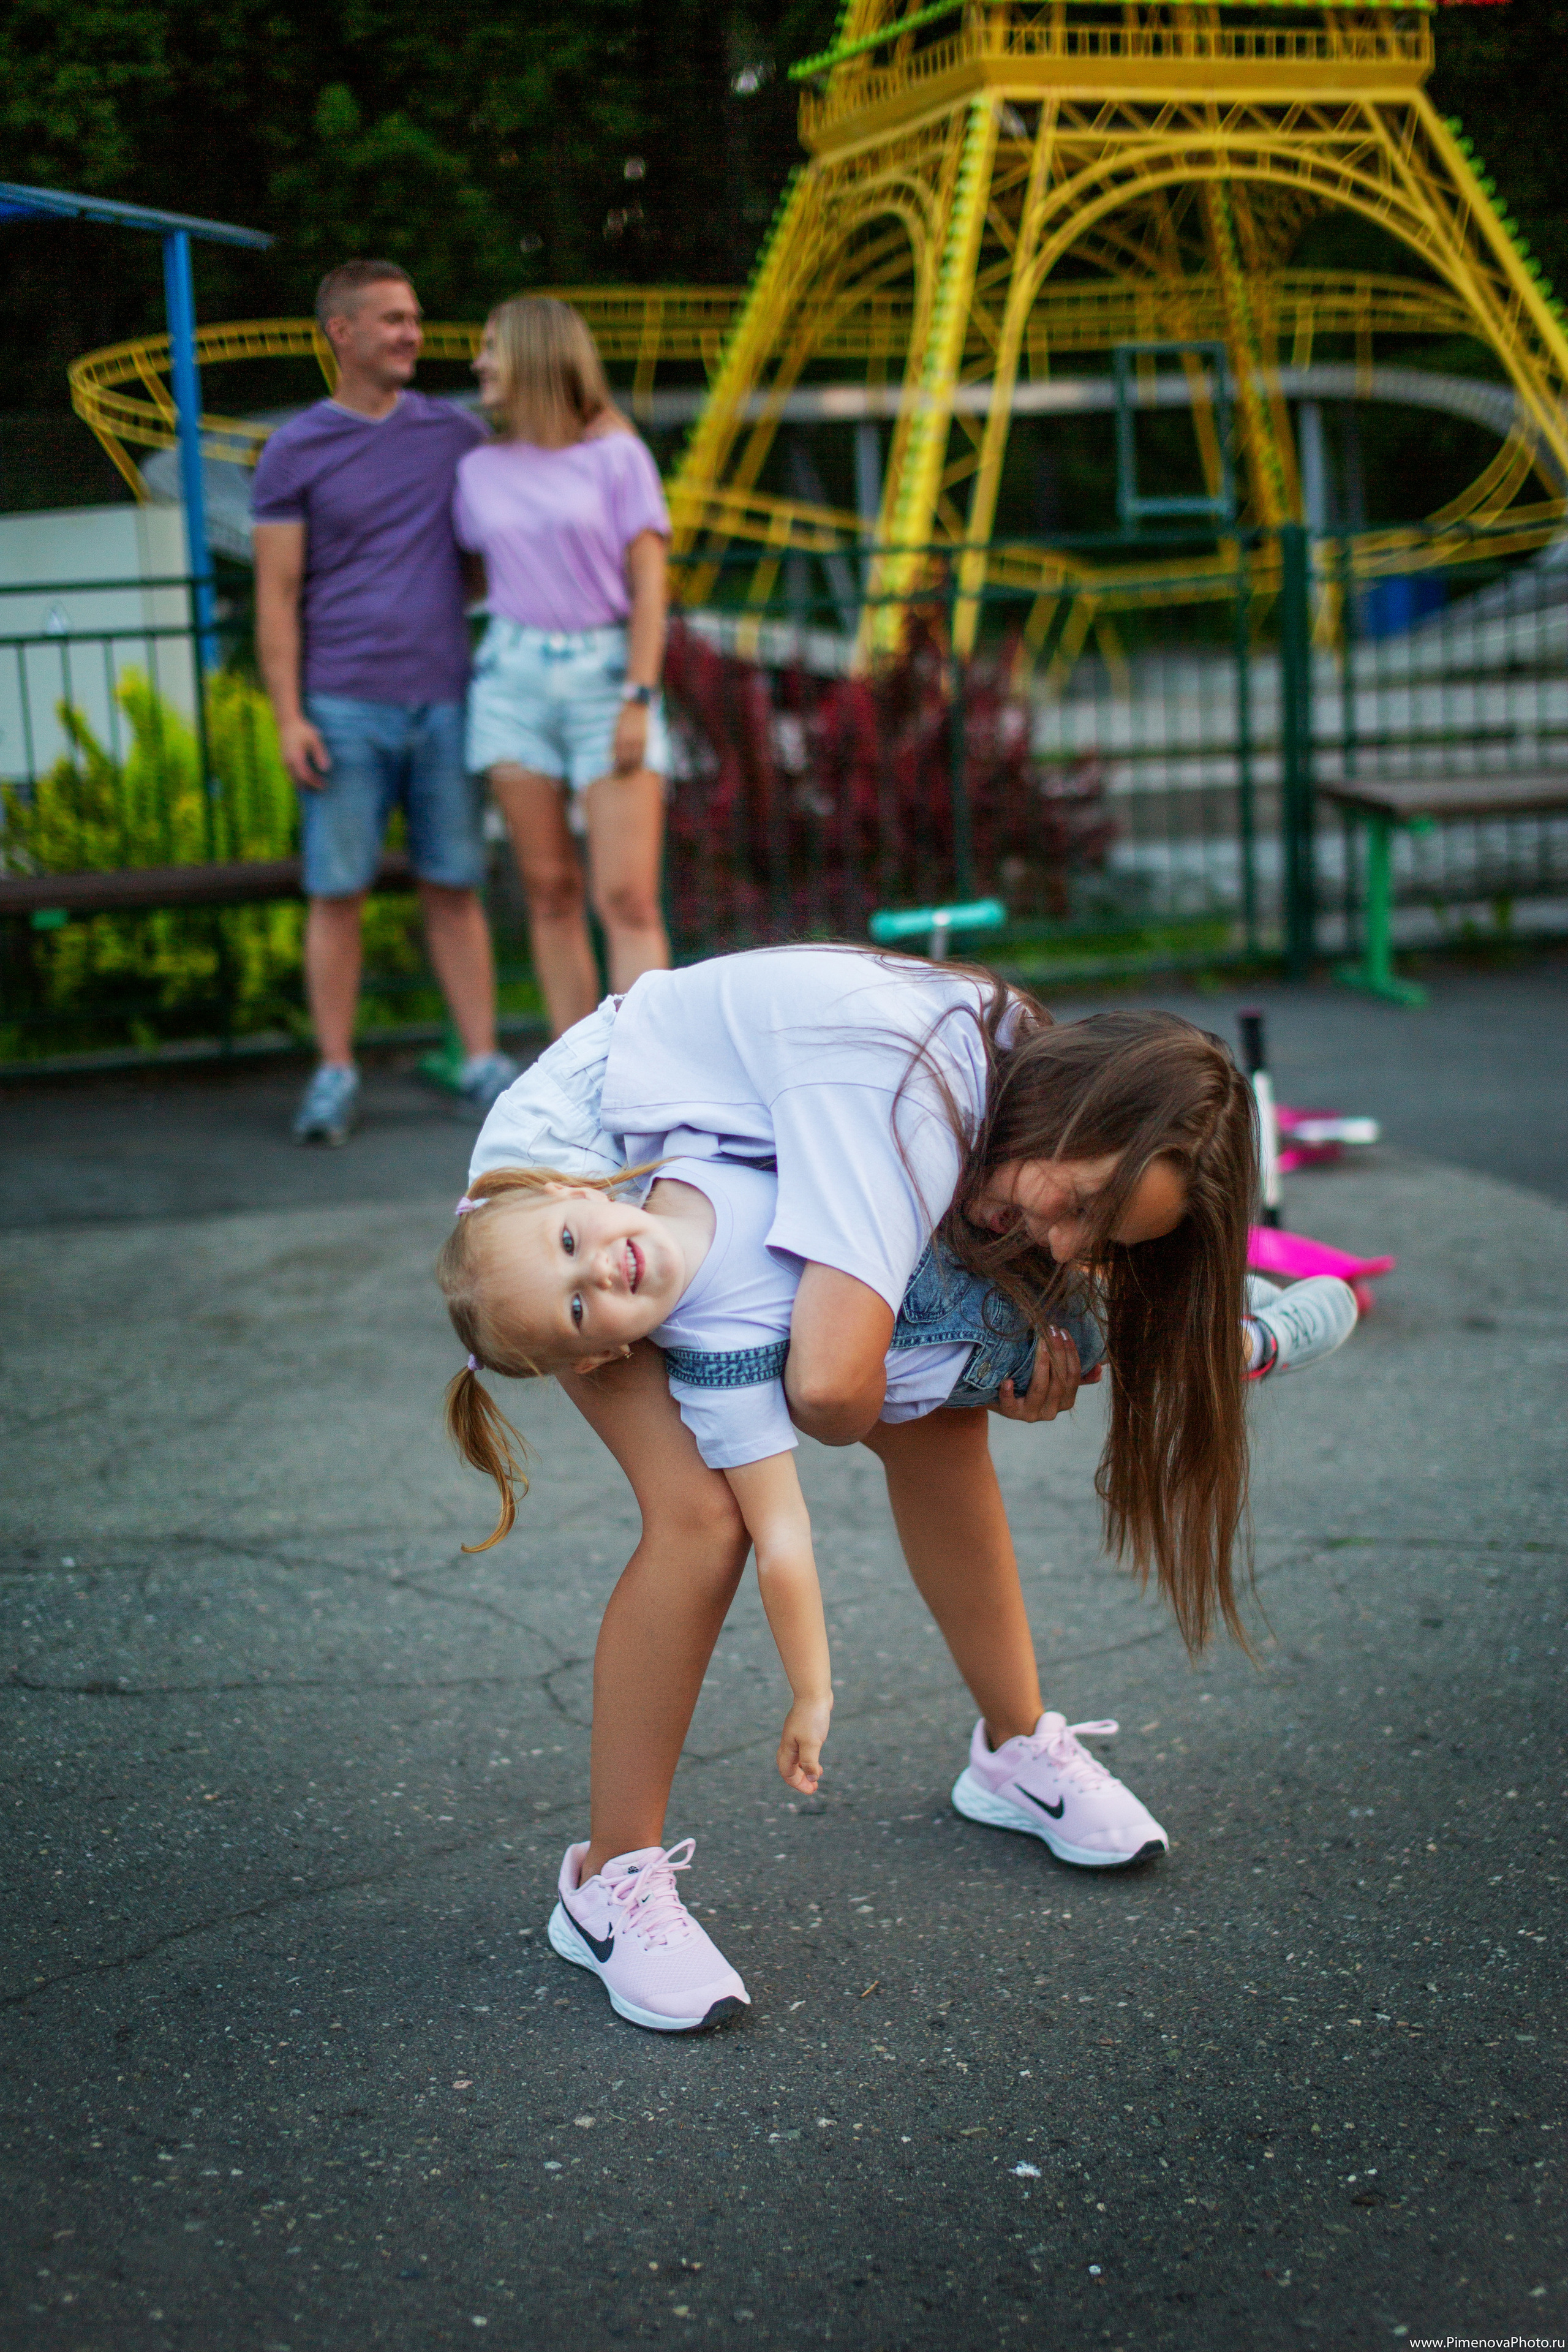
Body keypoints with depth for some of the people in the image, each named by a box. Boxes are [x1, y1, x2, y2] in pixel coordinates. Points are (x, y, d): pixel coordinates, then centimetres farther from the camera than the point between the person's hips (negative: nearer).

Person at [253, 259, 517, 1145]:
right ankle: (336, 1076, 5)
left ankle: (484, 1064, 8)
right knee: (338, 892, -1)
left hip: (443, 702, 2)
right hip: (345, 708, -2)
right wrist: (289, 719, -9)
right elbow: (277, 597, -1)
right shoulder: (294, 454, 2)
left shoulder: (457, 434, 10)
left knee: (455, 888, 4)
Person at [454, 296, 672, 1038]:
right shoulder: (480, 470, 9)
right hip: (513, 679, 3)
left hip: (608, 677, -3)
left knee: (628, 899, -11)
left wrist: (638, 700, -12)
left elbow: (649, 580, -5)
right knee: (551, 891, 3)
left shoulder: (616, 455, -2)